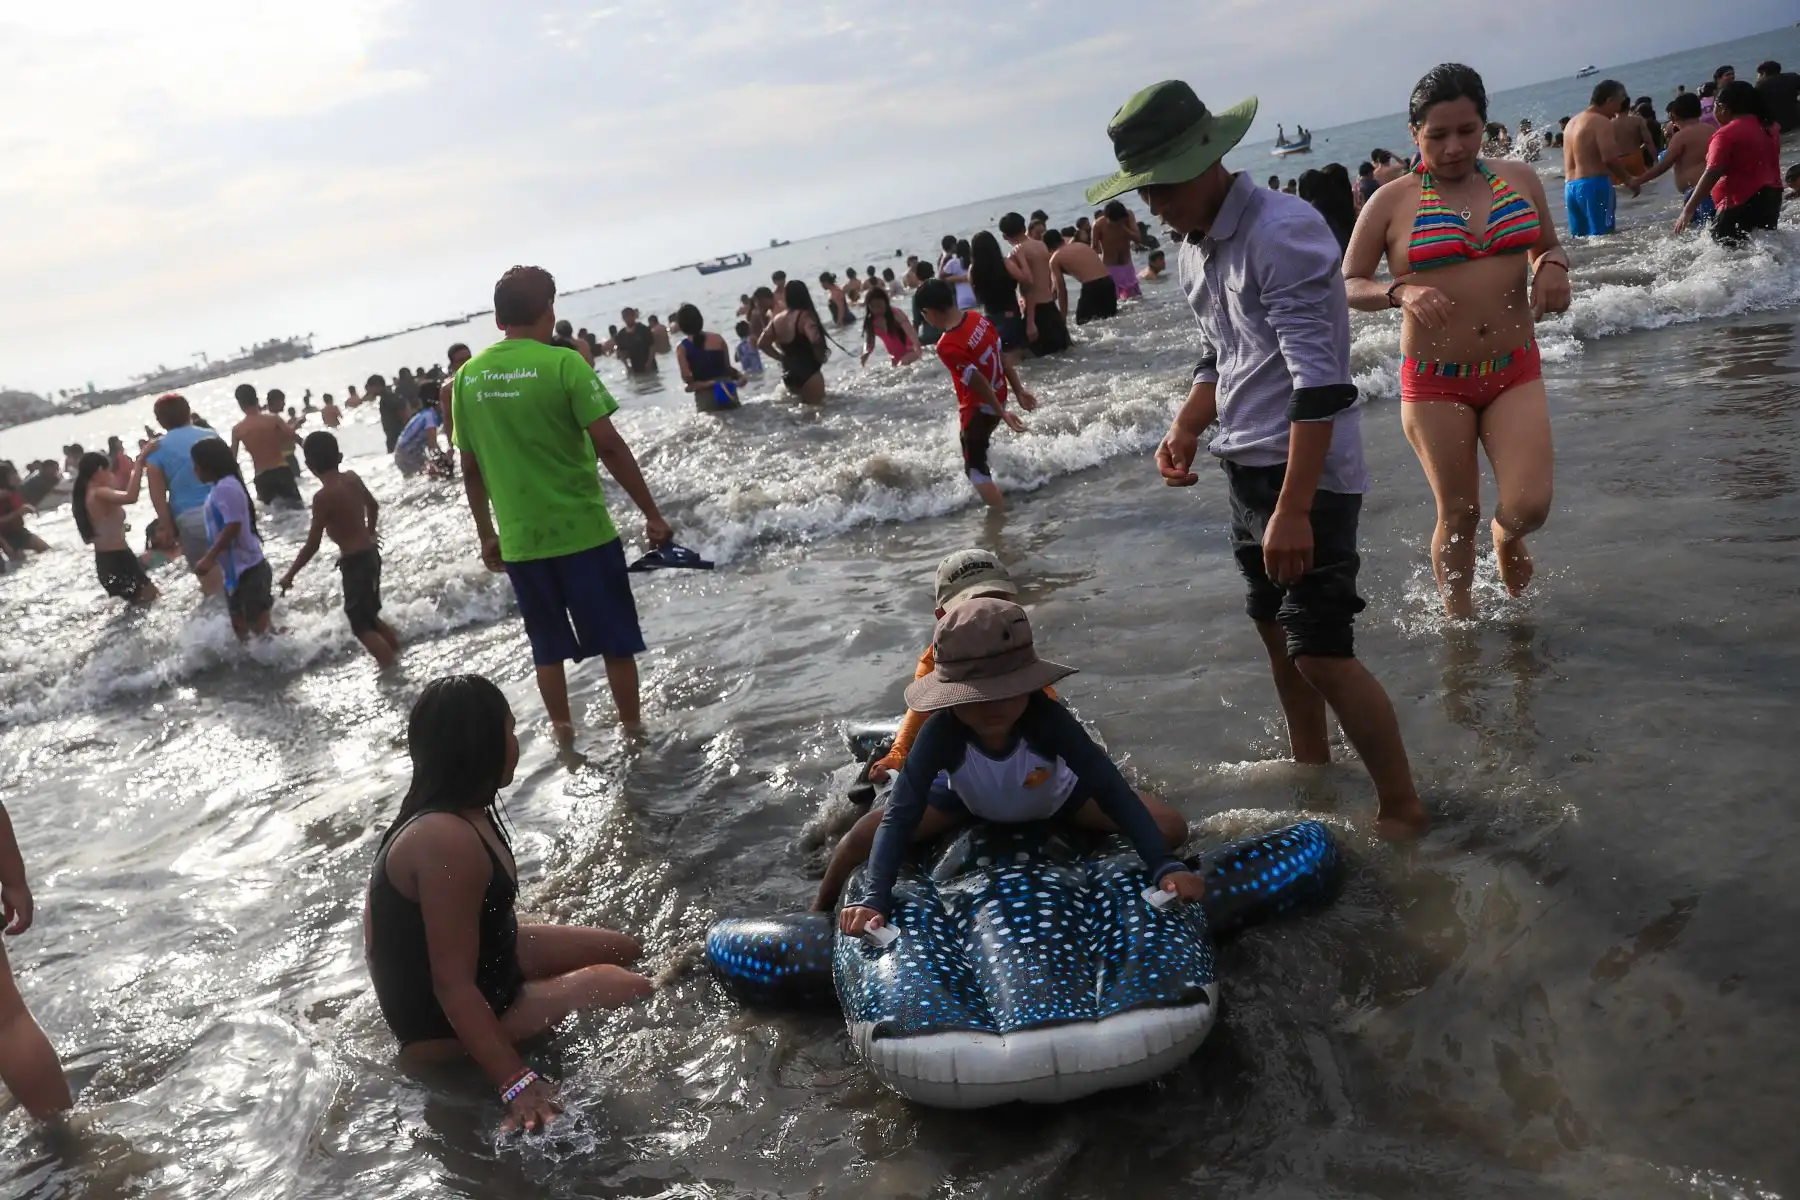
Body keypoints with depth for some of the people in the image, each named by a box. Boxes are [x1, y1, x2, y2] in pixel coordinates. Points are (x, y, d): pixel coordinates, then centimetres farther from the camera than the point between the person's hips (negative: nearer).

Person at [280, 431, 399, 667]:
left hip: (354, 561, -8)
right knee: (368, 615, 23)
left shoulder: (323, 496, -19)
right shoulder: (352, 478, 3)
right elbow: (373, 505, 23)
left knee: (361, 624, -2)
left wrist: (289, 575, -7)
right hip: (370, 554, 8)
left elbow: (312, 545, -17)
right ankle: (398, 653, 31)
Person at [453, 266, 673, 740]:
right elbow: (608, 446, -16)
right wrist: (653, 515, -11)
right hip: (582, 530, -4)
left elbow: (471, 469, 8)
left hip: (520, 540, 4)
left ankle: (566, 739, 23)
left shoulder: (467, 377, 3)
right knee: (616, 642, 10)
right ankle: (635, 735, 18)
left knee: (549, 649, 17)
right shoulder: (563, 364, -12)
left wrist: (487, 536, 19)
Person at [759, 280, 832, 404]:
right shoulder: (804, 316, -14)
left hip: (788, 374, 7)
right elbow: (815, 340, -30)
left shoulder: (777, 319, 8)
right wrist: (821, 358, -11)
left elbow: (762, 344, 15)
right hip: (808, 373, -7)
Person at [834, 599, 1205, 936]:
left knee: (1171, 830, -14)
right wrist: (872, 899, -55)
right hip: (968, 802, 0)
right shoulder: (941, 734, -39)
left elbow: (1114, 793, -41)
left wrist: (1166, 867, -52)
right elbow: (898, 820, -41)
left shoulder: (1049, 720, -41)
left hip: (1057, 798, 0)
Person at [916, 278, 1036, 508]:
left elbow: (978, 381, -28)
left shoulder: (947, 347, -30)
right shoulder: (978, 318, -7)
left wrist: (1002, 414, -21)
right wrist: (1019, 391, 8)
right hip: (998, 398, 9)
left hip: (979, 408, -9)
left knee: (975, 468, 5)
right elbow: (1002, 356, 0)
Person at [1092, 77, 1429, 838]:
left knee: (1320, 651, -11)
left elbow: (1319, 382, -25)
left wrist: (1293, 509, -29)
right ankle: (1310, 768, 39)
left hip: (1306, 470, -9)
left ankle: (1401, 809, 6)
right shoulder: (1192, 248, 9)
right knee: (1275, 628, 20)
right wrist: (1187, 429, 2)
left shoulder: (1283, 232, -20)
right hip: (1247, 464, 9)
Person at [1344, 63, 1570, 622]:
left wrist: (1553, 267, -5)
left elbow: (1549, 248, 19)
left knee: (1529, 506, -10)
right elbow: (1347, 284, -2)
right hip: (1435, 384, -2)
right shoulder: (1392, 204, -5)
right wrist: (1400, 291, -22)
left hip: (1515, 372, 2)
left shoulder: (1519, 179, 6)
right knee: (1458, 516, 6)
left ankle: (1506, 538, 28)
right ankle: (1460, 619, 28)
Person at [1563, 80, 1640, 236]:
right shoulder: (1601, 122, -8)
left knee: (1579, 238, 9)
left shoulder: (1572, 122, 19)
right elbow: (1609, 158, -17)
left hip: (1570, 187, 9)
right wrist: (1628, 180, -6)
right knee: (1603, 236, -10)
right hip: (1595, 185, -9)